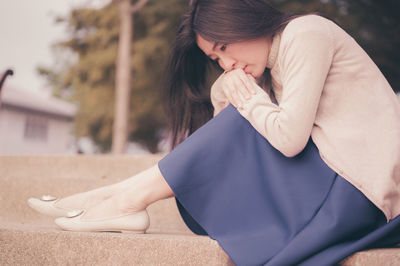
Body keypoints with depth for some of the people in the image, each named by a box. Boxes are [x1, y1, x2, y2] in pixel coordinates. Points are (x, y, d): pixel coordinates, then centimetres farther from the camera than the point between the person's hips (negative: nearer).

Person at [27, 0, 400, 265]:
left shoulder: (305, 34, -11)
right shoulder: (270, 68, 18)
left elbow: (290, 137, -21)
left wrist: (250, 99, -6)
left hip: (357, 190, -9)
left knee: (235, 128, -15)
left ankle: (130, 198, -12)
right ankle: (127, 200, -6)